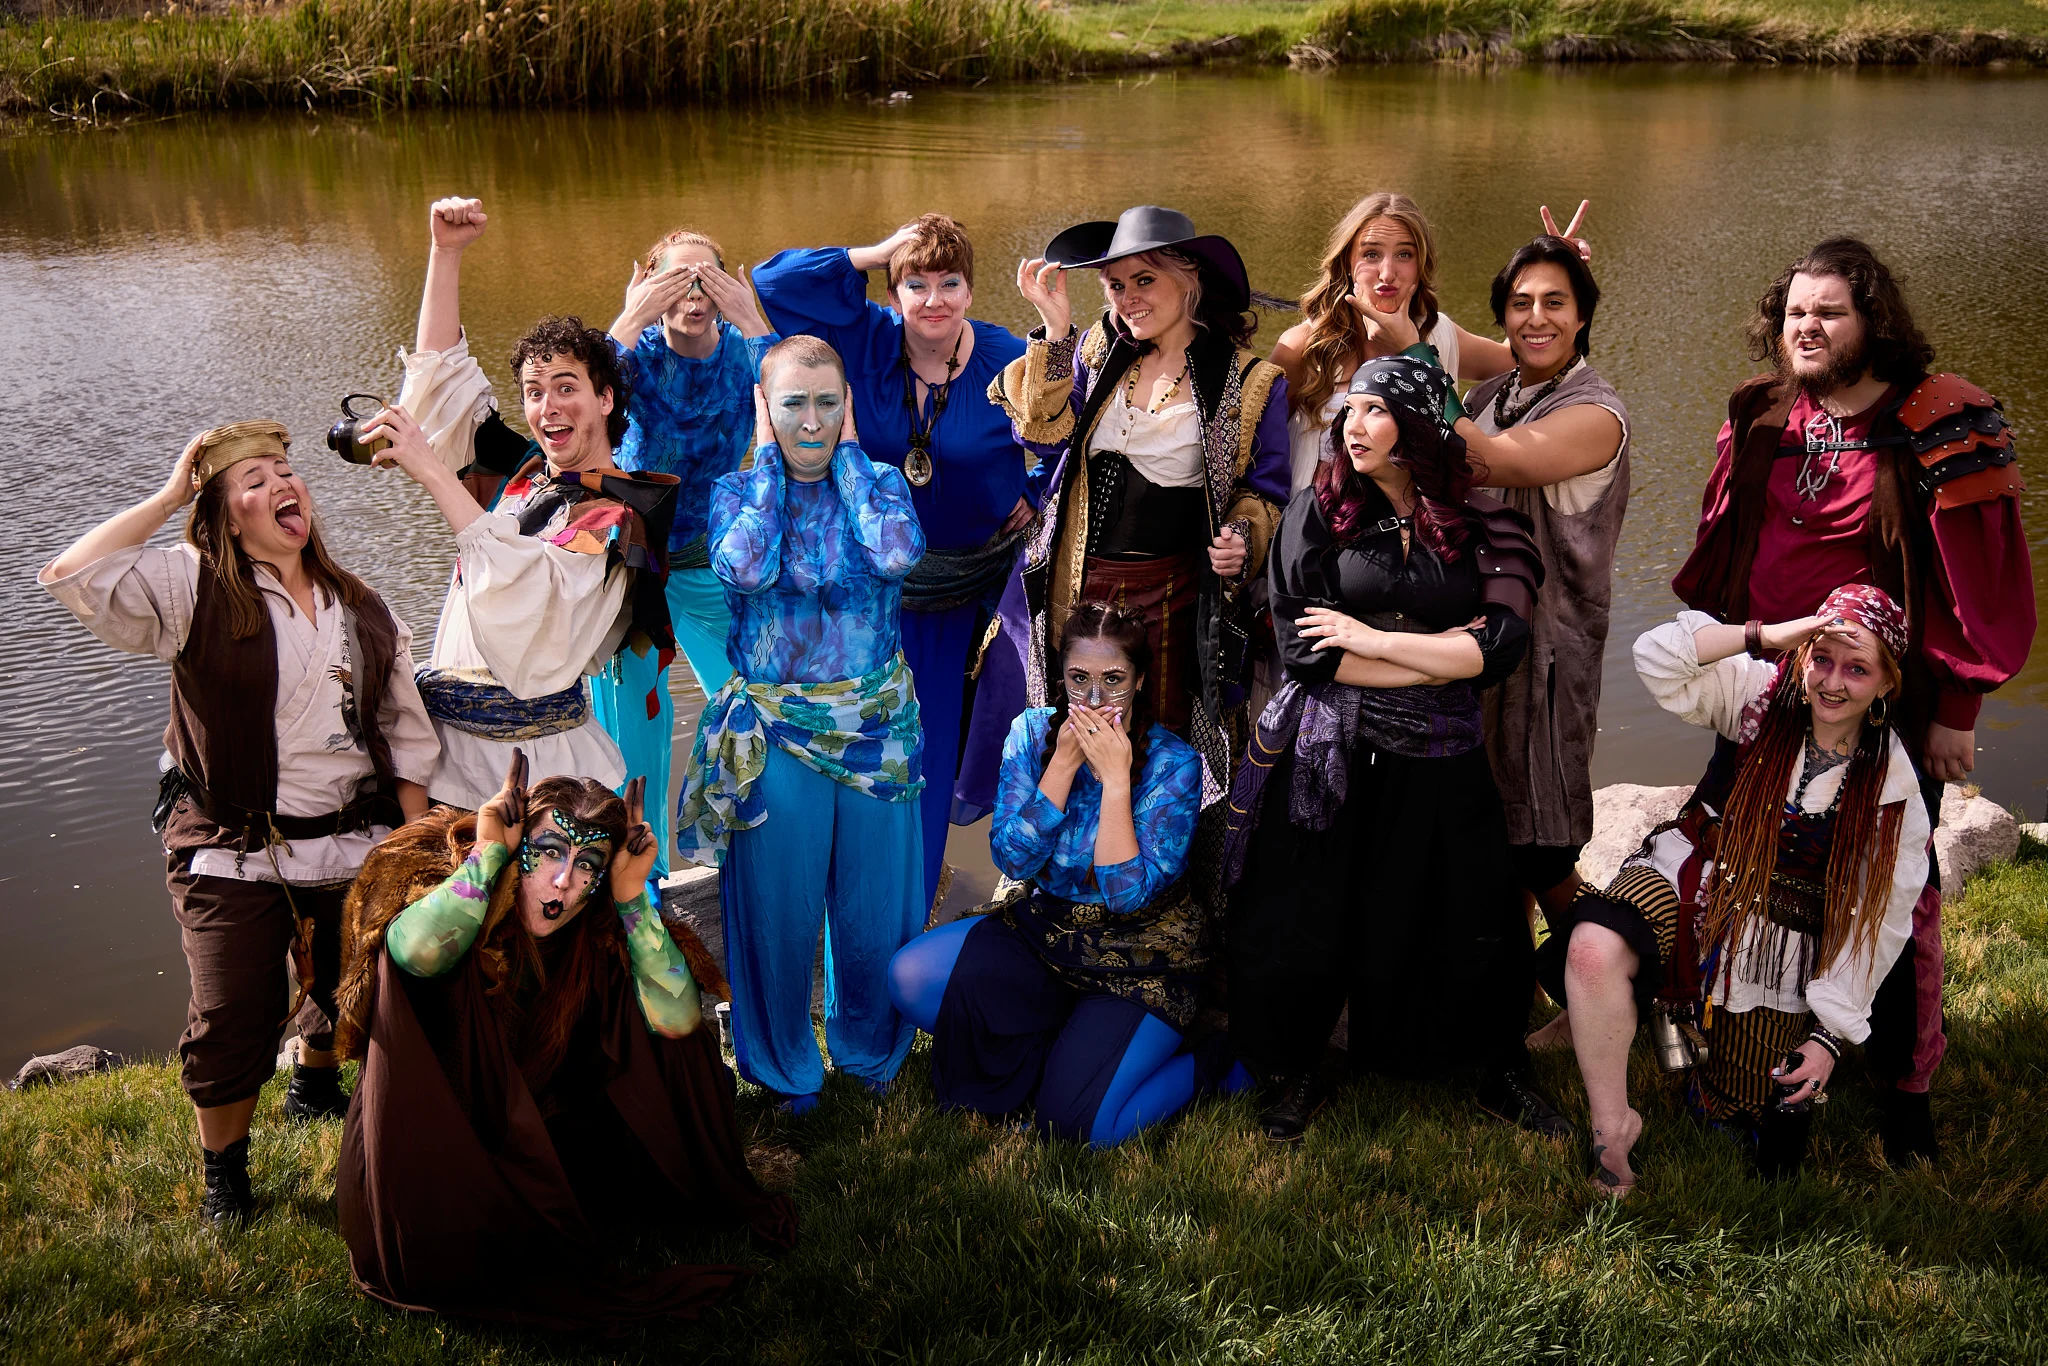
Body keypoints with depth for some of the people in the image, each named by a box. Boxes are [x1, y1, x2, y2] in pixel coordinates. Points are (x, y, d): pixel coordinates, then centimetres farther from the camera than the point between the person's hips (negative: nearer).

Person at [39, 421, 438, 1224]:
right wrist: (170, 496, -14)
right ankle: (223, 1170, 24)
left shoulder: (362, 610, 8)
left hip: (355, 849, 4)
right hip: (235, 856, -4)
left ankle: (314, 1086, 50)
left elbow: (405, 733, 12)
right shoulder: (194, 591, -6)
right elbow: (73, 577, -22)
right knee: (233, 1023, -2)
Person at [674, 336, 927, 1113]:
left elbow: (897, 554, -23)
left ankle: (869, 1049, 36)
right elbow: (745, 568, -23)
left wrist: (847, 452, -11)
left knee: (875, 904, 11)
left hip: (876, 727, 1)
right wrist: (769, 460, -11)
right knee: (777, 908, 9)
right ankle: (784, 1068, 31)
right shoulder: (738, 491, -1)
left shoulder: (878, 482, 0)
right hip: (773, 734, 0)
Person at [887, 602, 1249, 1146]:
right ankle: (1078, 1042, -3)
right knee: (910, 977, -18)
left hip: (1142, 958, -5)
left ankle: (1212, 1064, 6)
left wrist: (1115, 779, -27)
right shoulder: (1033, 732, -4)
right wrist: (1065, 762, -20)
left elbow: (1128, 893, -22)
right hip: (1047, 929, 5)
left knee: (1076, 1121, -22)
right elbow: (1012, 859, -13)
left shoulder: (1172, 762, -15)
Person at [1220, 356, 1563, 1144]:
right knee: (1308, 923, 5)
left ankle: (1504, 1076, 31)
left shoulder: (1478, 526, 2)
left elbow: (1500, 648, -10)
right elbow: (1300, 646, -8)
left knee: (1472, 926, 8)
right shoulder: (1319, 511, 1)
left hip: (1439, 761, 1)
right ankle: (1293, 1076, 28)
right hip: (1329, 754, 0)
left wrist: (1369, 639, -10)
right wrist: (1438, 662, -8)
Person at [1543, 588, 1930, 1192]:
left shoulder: (1893, 786, -7)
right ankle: (1613, 1125, -15)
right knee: (1595, 947, -35)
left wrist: (1832, 1033, -8)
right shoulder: (1760, 693, -7)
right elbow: (1657, 658, -20)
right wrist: (1764, 636, -29)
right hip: (1691, 883, 0)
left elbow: (1878, 924, -4)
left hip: (1778, 951, 1)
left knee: (1772, 1138, 0)